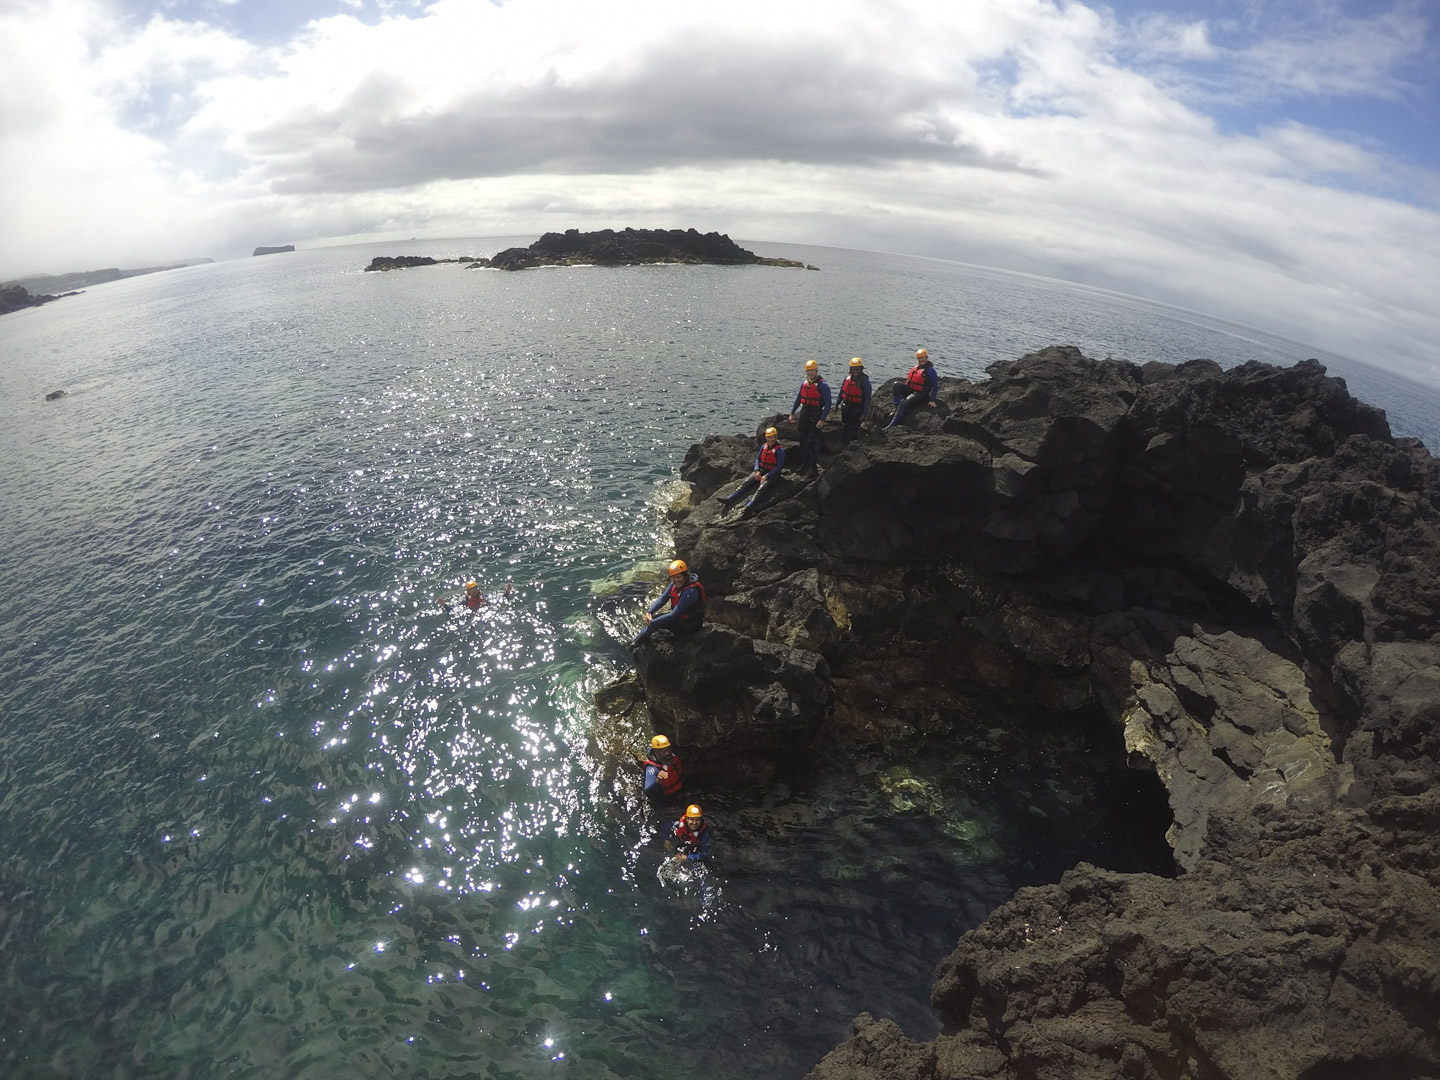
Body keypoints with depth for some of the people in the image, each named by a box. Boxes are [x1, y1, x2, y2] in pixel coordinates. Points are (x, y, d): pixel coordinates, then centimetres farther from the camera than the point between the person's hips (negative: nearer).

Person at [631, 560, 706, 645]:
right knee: (654, 617, -7)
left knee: (658, 622, -21)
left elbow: (674, 614, -31)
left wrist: (653, 622, -28)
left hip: (691, 625, -9)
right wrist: (649, 612, -20)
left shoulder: (691, 591, -32)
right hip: (680, 615, 9)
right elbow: (662, 598, -3)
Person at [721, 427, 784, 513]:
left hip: (772, 473, -6)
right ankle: (729, 499, -27)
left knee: (762, 486, -33)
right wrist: (757, 471, -5)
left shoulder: (780, 450, -13)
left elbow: (779, 466, -14)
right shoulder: (764, 446, 5)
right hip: (761, 470, 6)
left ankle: (750, 505, -53)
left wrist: (767, 476, -20)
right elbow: (758, 458, 13)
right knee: (747, 482, -15)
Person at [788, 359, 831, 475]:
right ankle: (804, 464, 24)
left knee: (812, 441, -8)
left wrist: (822, 420, -20)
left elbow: (828, 404, -14)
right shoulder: (804, 384, 9)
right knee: (803, 440, 12)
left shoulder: (823, 385, -12)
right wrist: (792, 413, 16)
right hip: (804, 414, 7)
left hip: (816, 416, -7)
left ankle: (814, 467, 0)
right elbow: (798, 399, 20)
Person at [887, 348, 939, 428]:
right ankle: (896, 407, -20)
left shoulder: (930, 370, -4)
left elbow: (935, 386, -4)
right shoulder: (915, 368, 15)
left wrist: (932, 400, -10)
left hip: (919, 394, -7)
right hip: (909, 390, 7)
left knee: (903, 404, -30)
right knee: (896, 384, -19)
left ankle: (892, 424, -35)